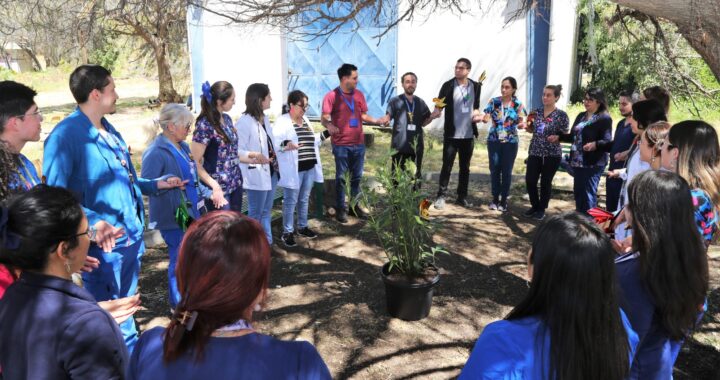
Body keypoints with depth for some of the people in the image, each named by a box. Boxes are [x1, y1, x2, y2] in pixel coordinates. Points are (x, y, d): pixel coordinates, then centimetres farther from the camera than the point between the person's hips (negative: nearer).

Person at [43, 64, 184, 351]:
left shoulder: (111, 132, 12)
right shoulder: (65, 135, -17)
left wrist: (156, 184, 22)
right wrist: (93, 221, -35)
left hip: (132, 238, 9)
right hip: (103, 245, -8)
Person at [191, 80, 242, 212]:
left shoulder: (227, 119, 8)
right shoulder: (205, 125, -15)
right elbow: (195, 163, -17)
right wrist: (215, 187, -22)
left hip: (236, 184, 7)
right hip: (219, 189, -7)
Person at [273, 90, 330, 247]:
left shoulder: (305, 120, 14)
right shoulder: (282, 121, -11)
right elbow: (274, 142, -21)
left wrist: (327, 134, 18)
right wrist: (286, 144, -41)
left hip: (309, 168, 7)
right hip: (293, 169, -7)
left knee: (304, 199, 17)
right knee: (290, 201, 1)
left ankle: (302, 227, 32)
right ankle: (287, 232, 11)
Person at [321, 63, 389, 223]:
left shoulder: (359, 94, 6)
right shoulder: (331, 96, -10)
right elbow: (324, 118, -13)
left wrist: (378, 121, 0)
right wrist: (329, 125, -35)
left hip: (359, 143, 5)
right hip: (341, 144, -5)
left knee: (357, 176, 13)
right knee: (341, 177, 3)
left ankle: (354, 205, 26)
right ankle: (340, 209, 14)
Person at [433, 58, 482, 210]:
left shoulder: (476, 86, 6)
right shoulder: (448, 85, -6)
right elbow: (439, 105, -7)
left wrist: (477, 114, -3)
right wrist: (436, 111, -29)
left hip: (468, 135, 4)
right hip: (451, 134, -4)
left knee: (465, 167, 12)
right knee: (447, 166, -1)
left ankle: (462, 196, 22)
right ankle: (441, 196, 8)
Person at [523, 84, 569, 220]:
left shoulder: (561, 115, -8)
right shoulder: (537, 112, 5)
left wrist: (557, 137, -24)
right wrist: (528, 124, -4)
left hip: (552, 154, -4)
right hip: (534, 152, 4)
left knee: (545, 183, 5)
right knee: (530, 181, 2)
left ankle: (542, 209, 21)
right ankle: (534, 206, 23)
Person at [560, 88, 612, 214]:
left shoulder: (604, 118, -9)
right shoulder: (581, 116, 14)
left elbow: (607, 141, -17)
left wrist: (595, 144, -35)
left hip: (593, 163, -8)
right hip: (577, 161, 8)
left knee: (588, 194, -4)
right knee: (578, 192, 15)